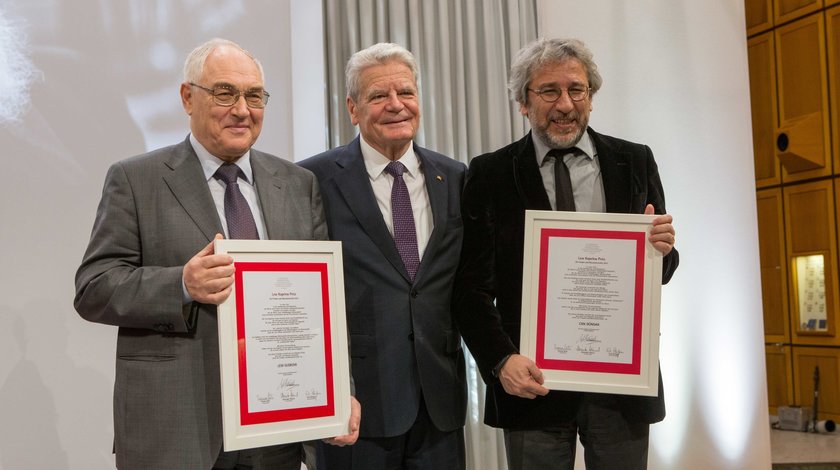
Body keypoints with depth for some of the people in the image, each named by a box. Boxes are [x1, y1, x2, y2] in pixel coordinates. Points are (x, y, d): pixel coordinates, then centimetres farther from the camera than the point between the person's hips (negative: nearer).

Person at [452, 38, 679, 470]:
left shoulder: (634, 162, 5)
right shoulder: (490, 174, 0)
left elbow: (659, 273, 11)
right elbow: (472, 287, -1)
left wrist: (661, 250, -12)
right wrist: (501, 360, -16)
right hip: (533, 379, -1)